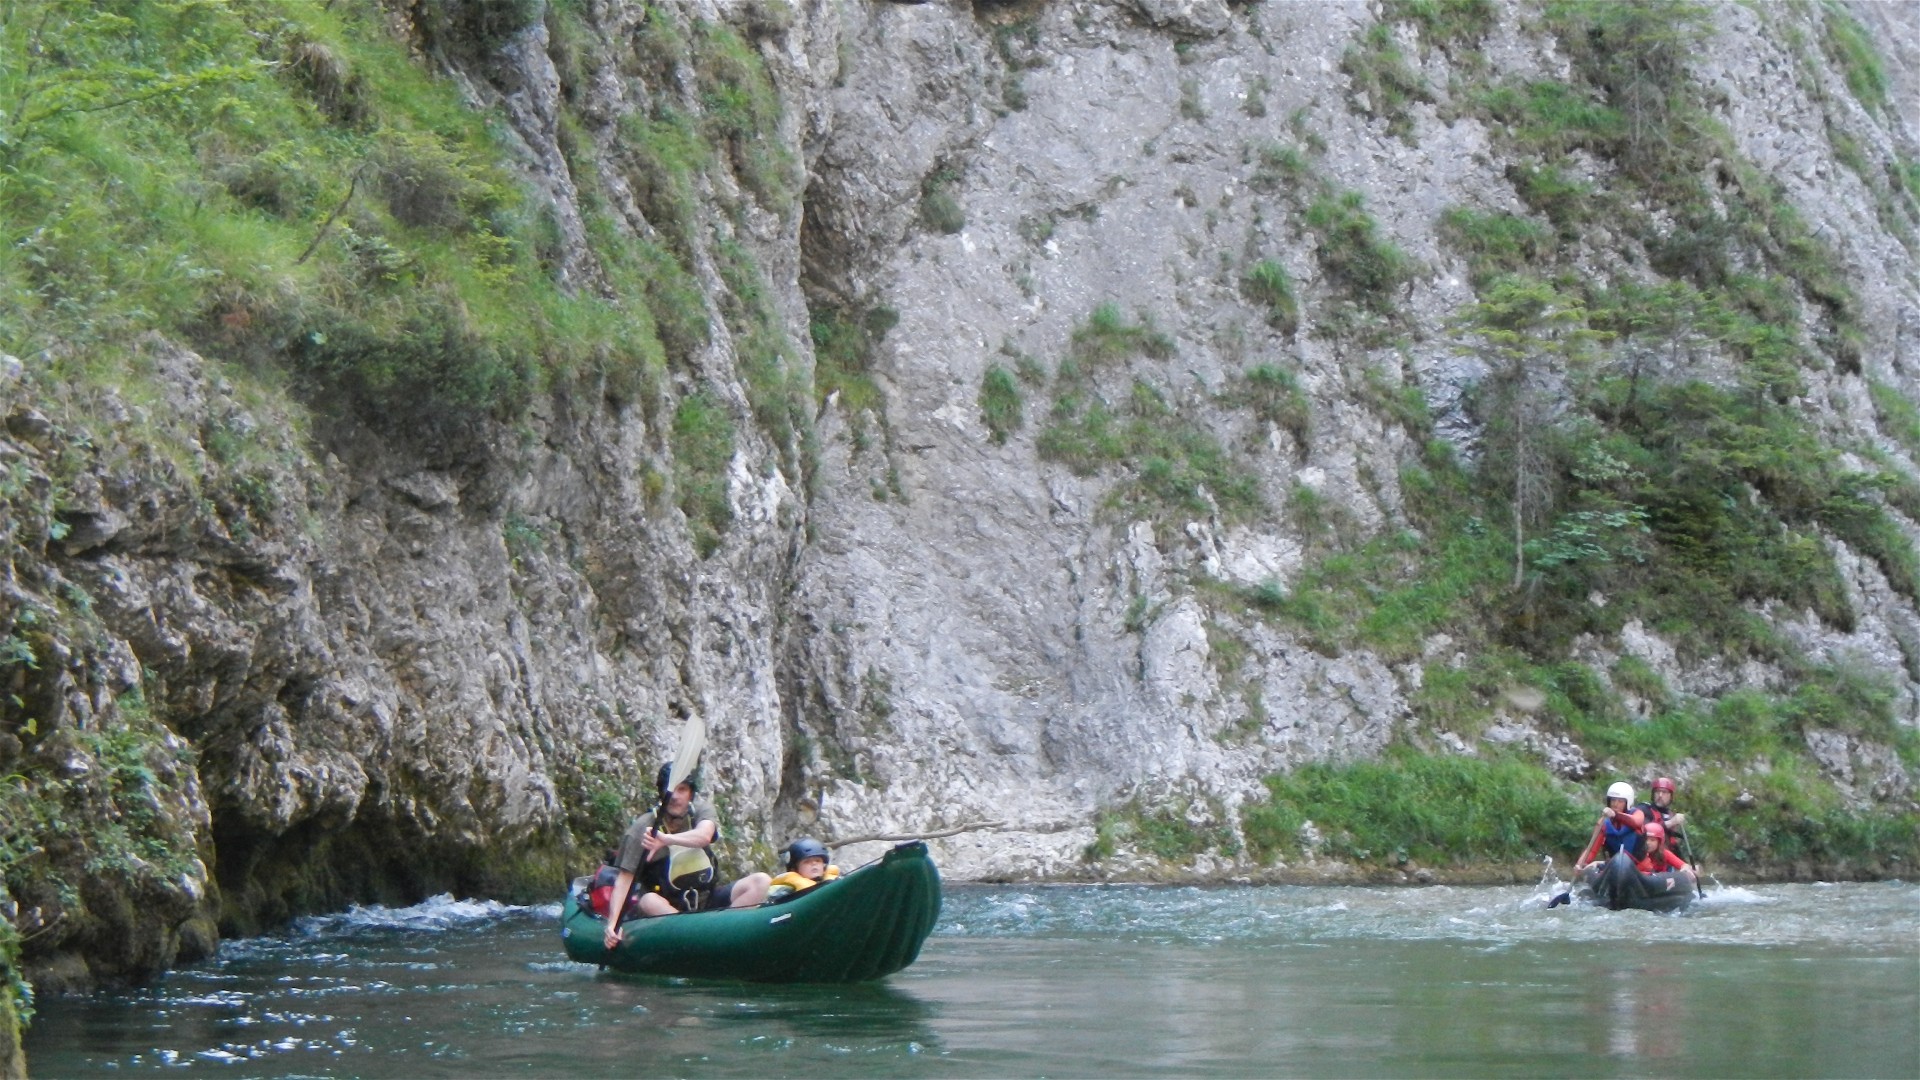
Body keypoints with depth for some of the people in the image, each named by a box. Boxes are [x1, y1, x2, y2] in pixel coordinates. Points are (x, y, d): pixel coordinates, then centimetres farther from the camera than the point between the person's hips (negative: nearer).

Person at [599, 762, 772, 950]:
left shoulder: (701, 811, -2)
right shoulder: (642, 828, -8)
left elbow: (703, 836, -26)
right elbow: (625, 877, -15)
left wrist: (666, 839, -45)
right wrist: (613, 923, -29)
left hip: (707, 901, 3)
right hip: (668, 907, -3)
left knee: (761, 881, -17)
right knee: (649, 901, -35)